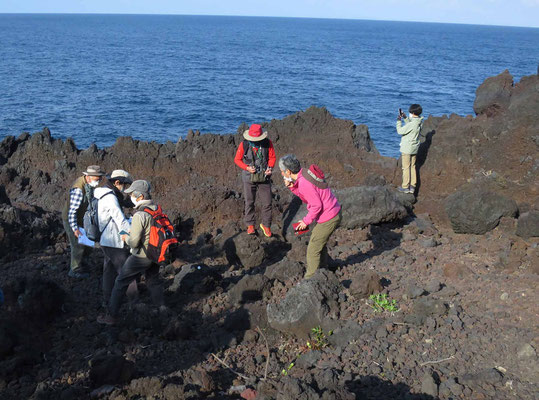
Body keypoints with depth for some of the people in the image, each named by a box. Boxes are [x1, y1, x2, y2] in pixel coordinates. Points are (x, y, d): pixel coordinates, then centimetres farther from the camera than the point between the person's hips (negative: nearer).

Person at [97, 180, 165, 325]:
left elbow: (134, 242, -24)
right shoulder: (156, 209, -1)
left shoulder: (139, 215, -26)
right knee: (154, 282, 24)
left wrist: (126, 238, -1)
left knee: (120, 283, 7)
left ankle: (111, 316, 15)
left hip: (140, 257, -7)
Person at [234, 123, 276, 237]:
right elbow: (237, 159, -2)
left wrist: (270, 167, -18)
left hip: (264, 178, 1)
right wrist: (247, 168, -18)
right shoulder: (244, 145, -13)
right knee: (249, 203, 9)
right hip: (249, 178, -1)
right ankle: (250, 225, 26)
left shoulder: (267, 143, -10)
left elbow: (272, 157, 1)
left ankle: (266, 225, 23)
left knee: (267, 203, 4)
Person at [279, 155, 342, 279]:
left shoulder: (304, 183, -25)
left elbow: (317, 205, -22)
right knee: (320, 243, 26)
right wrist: (292, 187, 1)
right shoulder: (305, 173, 4)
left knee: (313, 250, 2)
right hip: (335, 213, 10)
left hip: (328, 219, -10)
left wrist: (306, 221, -10)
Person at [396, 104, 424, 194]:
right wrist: (405, 118, 13)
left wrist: (399, 121, -9)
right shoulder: (419, 122, 3)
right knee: (412, 167, 14)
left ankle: (405, 187, 6)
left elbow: (400, 131, -19)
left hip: (407, 149, -8)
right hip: (414, 148, 8)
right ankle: (412, 186, 19)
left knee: (406, 167, 0)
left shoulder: (412, 124, -24)